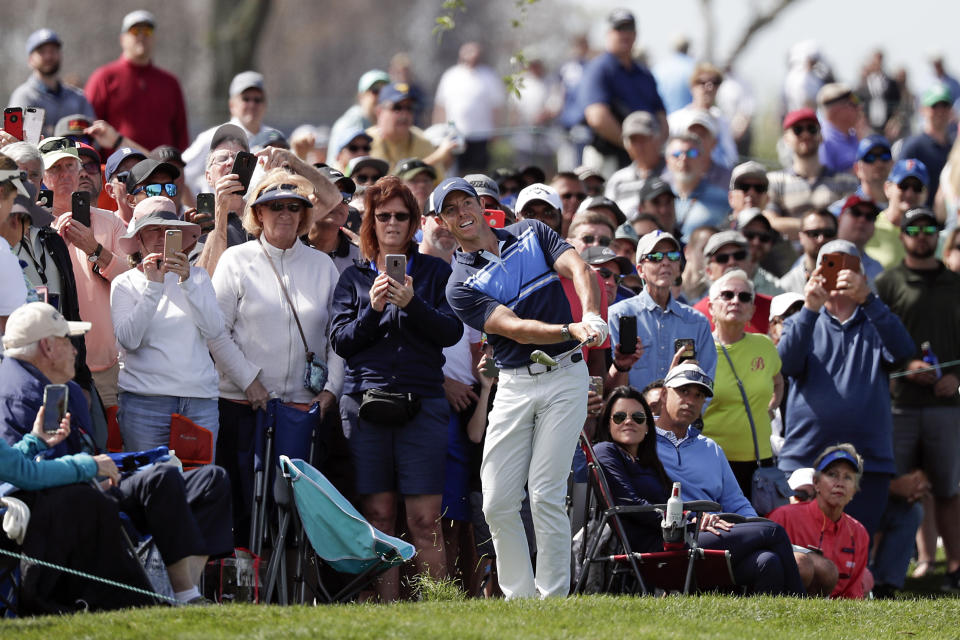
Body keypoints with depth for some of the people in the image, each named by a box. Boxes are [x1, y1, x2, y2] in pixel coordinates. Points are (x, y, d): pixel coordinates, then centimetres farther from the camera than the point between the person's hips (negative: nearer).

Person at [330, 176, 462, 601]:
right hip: (365, 402, 1)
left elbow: (451, 331, 1)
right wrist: (372, 309, -10)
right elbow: (340, 341, 6)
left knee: (425, 520, -8)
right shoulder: (354, 276, 14)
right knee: (378, 517, -1)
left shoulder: (434, 271, 12)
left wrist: (412, 305, -14)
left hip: (422, 405, -1)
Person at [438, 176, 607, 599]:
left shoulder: (531, 234, 9)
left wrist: (590, 315, -27)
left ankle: (554, 599, -3)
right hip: (514, 385, 1)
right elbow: (513, 327, -13)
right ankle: (520, 600, 9)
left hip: (565, 377, -1)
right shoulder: (460, 285, 1)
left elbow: (579, 269, -6)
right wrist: (569, 330, -29)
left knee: (545, 494, -9)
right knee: (498, 503, -4)